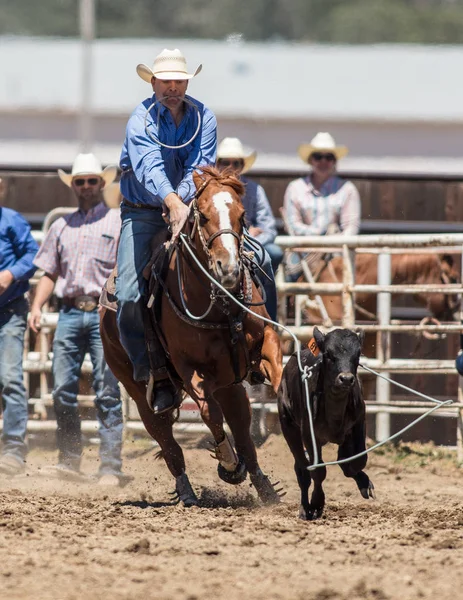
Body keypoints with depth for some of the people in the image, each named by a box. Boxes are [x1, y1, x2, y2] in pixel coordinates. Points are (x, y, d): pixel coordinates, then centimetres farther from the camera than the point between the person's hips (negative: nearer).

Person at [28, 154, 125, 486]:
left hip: (104, 313, -4)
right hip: (70, 313, 4)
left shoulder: (119, 222, 5)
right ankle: (69, 460, 14)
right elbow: (50, 273, 19)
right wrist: (37, 306, 5)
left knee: (107, 393, -6)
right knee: (63, 391, 2)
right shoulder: (62, 227, 17)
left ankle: (111, 468, -6)